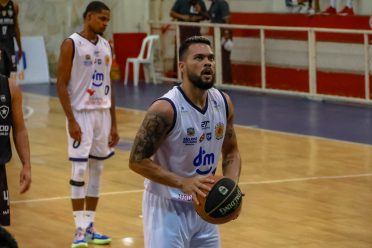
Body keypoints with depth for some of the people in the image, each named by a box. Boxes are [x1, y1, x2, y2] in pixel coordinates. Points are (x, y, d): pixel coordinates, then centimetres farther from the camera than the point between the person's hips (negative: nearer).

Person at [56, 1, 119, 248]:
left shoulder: (106, 46, 10)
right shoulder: (71, 44, -9)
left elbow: (109, 86, 14)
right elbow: (62, 84, -11)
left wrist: (114, 124, 12)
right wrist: (71, 120, -18)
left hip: (103, 114, 6)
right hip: (80, 114, -6)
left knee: (97, 169, 8)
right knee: (79, 171, -7)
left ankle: (90, 226, 15)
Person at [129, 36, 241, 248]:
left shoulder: (223, 103, -2)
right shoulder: (166, 109, -22)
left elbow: (231, 152, 12)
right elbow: (137, 160, -20)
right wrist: (183, 183, -29)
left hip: (203, 205, 7)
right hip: (167, 207, -7)